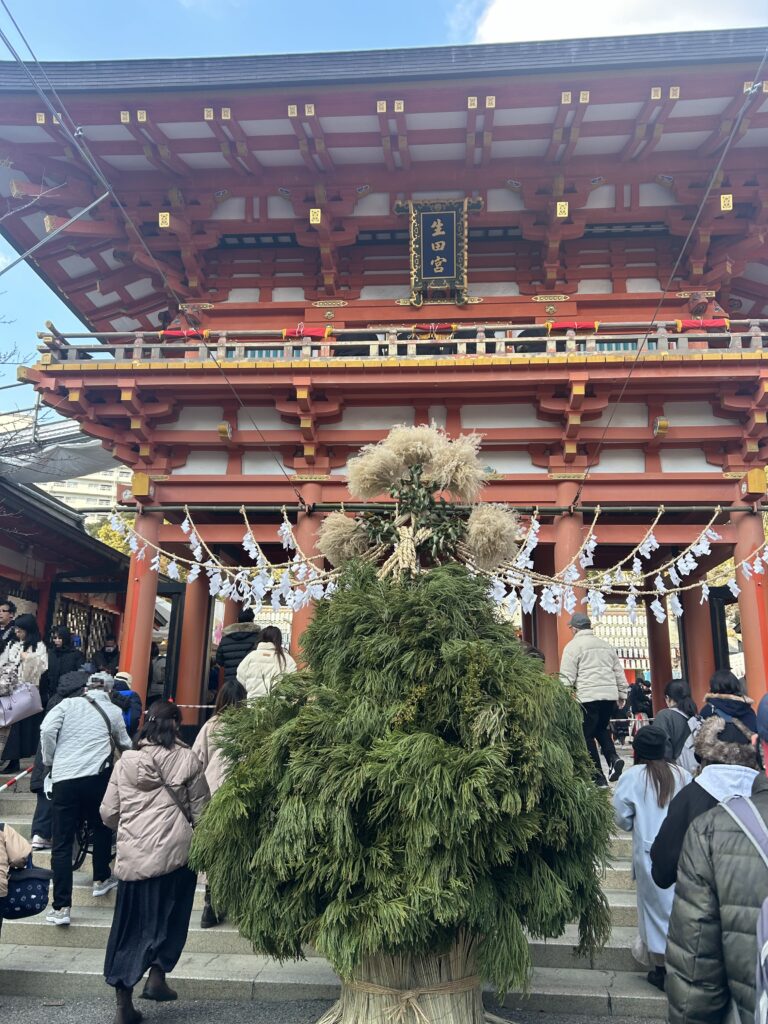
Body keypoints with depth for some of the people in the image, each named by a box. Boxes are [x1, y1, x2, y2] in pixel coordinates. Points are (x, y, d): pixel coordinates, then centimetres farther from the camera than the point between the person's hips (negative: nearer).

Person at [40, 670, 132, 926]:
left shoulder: (68, 704, 8)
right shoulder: (114, 712, 11)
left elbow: (47, 729, -7)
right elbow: (124, 744, 25)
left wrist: (49, 760, 8)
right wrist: (129, 750, 49)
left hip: (64, 777, 0)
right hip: (96, 776, 0)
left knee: (62, 843, 4)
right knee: (101, 827, 25)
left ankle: (62, 907, 2)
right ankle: (101, 879, 37)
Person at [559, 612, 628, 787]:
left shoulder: (573, 646, -2)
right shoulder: (606, 644, 17)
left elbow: (567, 677, -7)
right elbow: (619, 672, 20)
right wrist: (622, 695, 26)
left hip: (588, 696, -6)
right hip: (610, 695, 6)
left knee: (587, 735, 4)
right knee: (601, 730, 24)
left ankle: (599, 777, 3)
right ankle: (614, 759, 2)